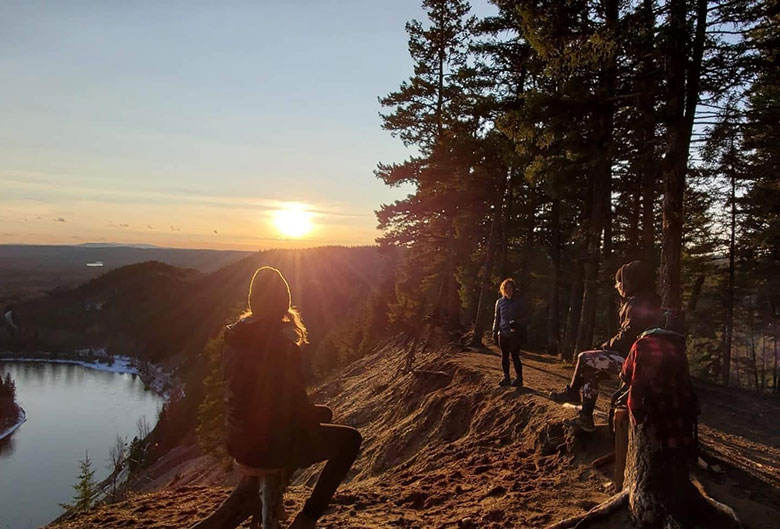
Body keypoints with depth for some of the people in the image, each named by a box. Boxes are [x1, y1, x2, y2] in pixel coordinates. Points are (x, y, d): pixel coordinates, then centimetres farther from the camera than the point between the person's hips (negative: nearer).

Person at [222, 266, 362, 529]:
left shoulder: (234, 335, -1)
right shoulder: (282, 345, -23)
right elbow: (297, 405, -18)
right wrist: (314, 427, 3)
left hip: (237, 441, 8)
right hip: (267, 445, -7)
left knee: (323, 413, 28)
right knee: (350, 438, 7)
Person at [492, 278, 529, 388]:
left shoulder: (520, 301, -2)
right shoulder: (500, 302, 8)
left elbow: (526, 318, 0)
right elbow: (496, 318, 16)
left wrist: (517, 323, -17)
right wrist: (495, 331, 10)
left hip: (515, 334, -4)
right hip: (503, 333, 4)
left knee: (515, 356, -5)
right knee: (504, 356, 8)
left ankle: (519, 379, 6)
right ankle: (506, 377, 18)